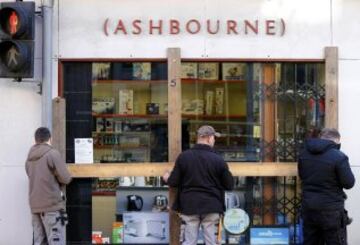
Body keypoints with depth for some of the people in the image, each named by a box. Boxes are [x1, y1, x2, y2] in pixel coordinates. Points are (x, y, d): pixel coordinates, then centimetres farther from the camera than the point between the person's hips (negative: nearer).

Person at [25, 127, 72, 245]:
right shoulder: (53, 153, -9)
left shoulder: (29, 158, 12)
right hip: (52, 204, -7)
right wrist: (59, 183, 10)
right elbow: (66, 178, -10)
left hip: (35, 206, 7)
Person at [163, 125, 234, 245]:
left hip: (189, 206, 2)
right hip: (211, 207, -1)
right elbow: (229, 185, -1)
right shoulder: (218, 159, -6)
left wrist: (167, 178, 23)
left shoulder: (183, 157, -2)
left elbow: (173, 182, 0)